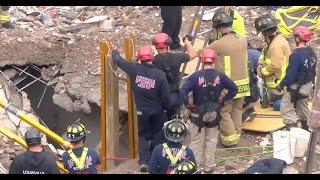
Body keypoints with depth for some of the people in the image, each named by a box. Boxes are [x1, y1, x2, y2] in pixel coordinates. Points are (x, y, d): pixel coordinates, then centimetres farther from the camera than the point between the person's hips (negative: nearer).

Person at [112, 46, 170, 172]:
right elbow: (166, 95, -12)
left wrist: (115, 52, 24)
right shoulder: (160, 74, -16)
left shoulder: (134, 69, -12)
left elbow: (118, 60, 2)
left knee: (143, 135, 15)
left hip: (142, 111, 1)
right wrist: (165, 107, 7)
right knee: (157, 136, 14)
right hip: (157, 111, -1)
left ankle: (143, 161, 4)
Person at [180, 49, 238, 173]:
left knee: (197, 142, 9)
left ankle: (197, 167, 13)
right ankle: (208, 168, 22)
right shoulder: (220, 76, -6)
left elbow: (183, 91, -23)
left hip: (198, 113, -3)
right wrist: (224, 99, 5)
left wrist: (187, 104, -9)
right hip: (214, 113, 3)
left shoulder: (196, 76, -15)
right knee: (211, 141, 16)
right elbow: (234, 89, -2)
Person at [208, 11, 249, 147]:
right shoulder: (243, 41, 0)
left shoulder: (219, 44, -18)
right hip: (242, 83, 6)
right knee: (237, 110, 17)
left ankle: (229, 138, 8)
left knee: (225, 112, 6)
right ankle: (236, 135, 24)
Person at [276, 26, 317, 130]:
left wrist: (281, 86, -15)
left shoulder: (296, 55, -26)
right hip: (308, 85, 9)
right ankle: (306, 130, 35)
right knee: (303, 108, 24)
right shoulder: (311, 52, 1)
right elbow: (313, 70, 10)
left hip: (296, 87, -9)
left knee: (286, 108, -3)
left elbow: (291, 74, -25)